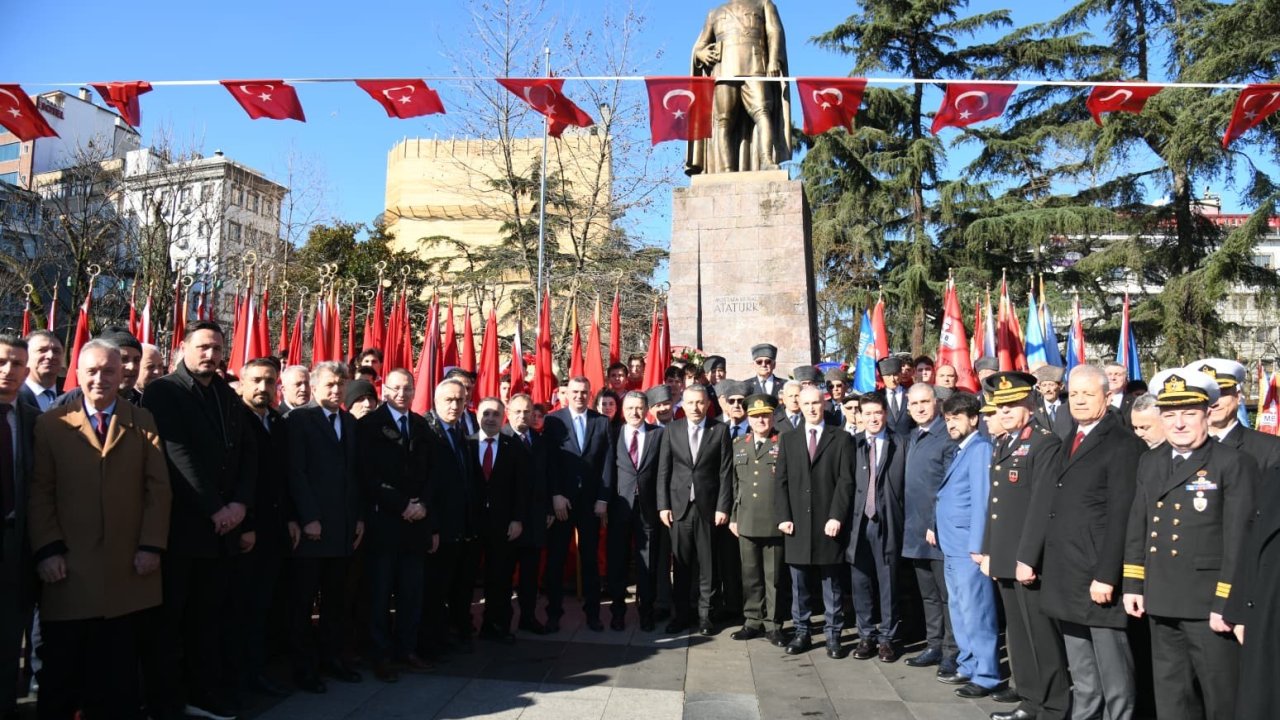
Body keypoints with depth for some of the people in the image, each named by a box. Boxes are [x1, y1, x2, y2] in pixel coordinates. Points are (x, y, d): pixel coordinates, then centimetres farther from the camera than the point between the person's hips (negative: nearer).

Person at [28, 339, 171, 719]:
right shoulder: (51, 423, 5)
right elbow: (39, 492, 1)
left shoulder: (143, 422, 8)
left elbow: (158, 487, 4)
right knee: (61, 674, 8)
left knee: (117, 675, 9)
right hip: (70, 568, -1)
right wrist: (47, 549, -9)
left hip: (127, 567, 1)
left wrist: (152, 545, -5)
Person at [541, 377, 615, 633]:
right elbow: (548, 461, -4)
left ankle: (592, 612, 18)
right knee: (556, 559, 5)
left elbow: (608, 462, 2)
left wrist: (603, 498, -4)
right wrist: (555, 495, -11)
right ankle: (554, 612, 15)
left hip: (592, 500, 1)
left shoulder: (602, 422, 5)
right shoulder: (553, 420, 1)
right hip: (561, 499, -1)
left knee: (590, 558, 8)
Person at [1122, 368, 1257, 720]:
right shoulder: (1149, 462, 11)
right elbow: (1137, 527, 14)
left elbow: (1239, 539, -13)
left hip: (1209, 607, -6)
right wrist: (1133, 584, 10)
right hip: (1162, 604, 6)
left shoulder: (1234, 463, -9)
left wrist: (1227, 604, -15)